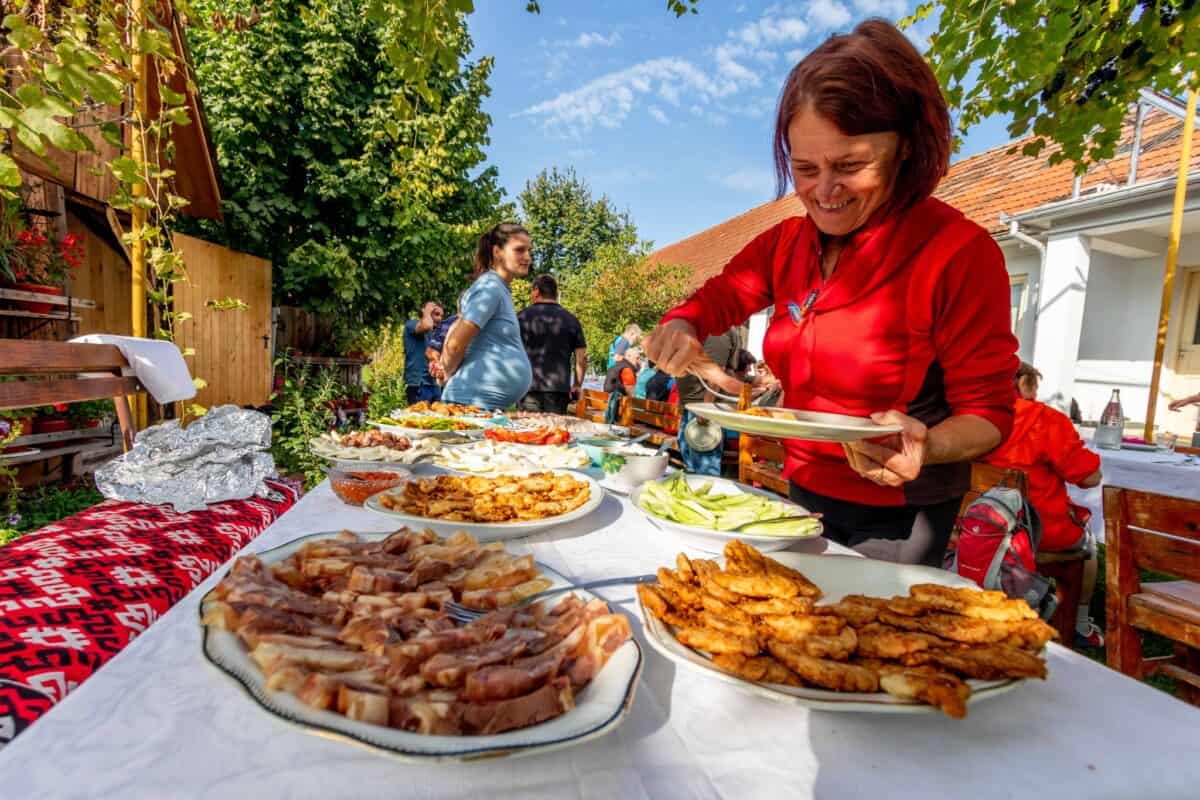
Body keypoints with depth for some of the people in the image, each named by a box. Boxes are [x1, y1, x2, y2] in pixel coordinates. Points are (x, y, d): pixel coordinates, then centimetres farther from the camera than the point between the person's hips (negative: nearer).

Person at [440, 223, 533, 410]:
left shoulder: (501, 289, 14)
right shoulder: (490, 287, -14)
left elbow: (455, 330, 21)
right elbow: (455, 344, -17)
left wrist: (448, 370, 14)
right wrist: (449, 375, 0)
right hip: (473, 402, -9)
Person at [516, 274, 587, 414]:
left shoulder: (523, 316, 3)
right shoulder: (571, 320, 8)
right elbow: (582, 358, 4)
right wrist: (577, 386, 13)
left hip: (528, 387, -2)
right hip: (560, 389, 2)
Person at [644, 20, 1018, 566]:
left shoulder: (958, 252, -19)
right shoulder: (786, 243, -2)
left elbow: (988, 411, -15)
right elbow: (717, 299, 7)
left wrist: (926, 446, -37)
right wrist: (679, 328, -17)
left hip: (897, 520, -5)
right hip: (803, 494, 6)